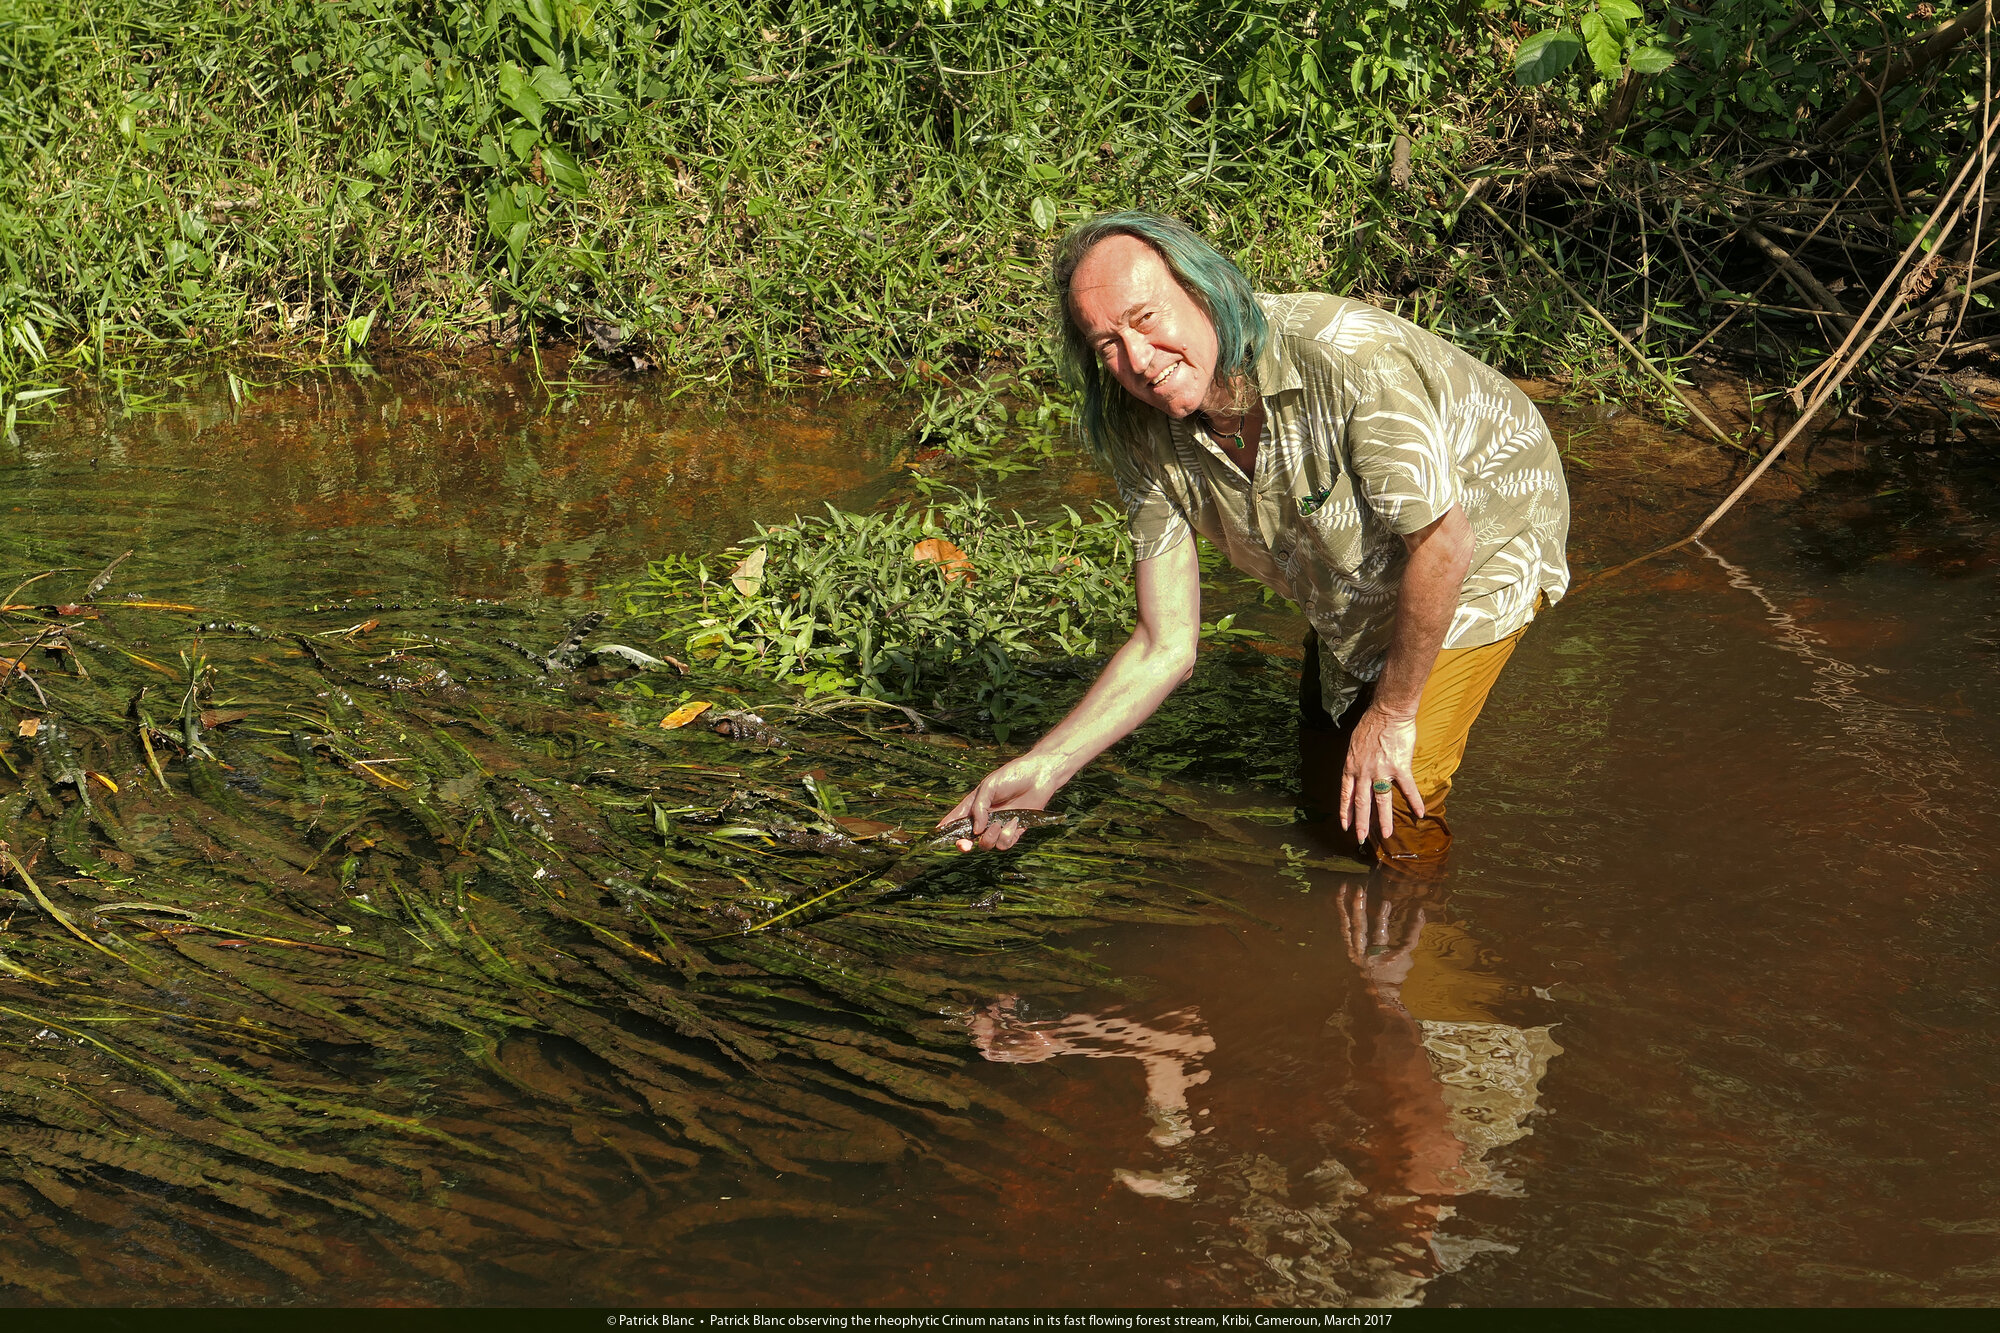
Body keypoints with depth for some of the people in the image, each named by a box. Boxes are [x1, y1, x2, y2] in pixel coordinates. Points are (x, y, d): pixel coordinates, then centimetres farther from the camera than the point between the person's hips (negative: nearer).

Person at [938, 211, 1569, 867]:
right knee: (1325, 762, 21)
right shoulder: (1144, 438, -22)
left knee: (1389, 802, -13)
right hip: (1357, 582, 6)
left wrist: (1392, 713, -21)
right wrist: (1042, 768, -29)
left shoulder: (1345, 356, -41)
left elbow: (1441, 544, -31)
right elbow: (1165, 646, -17)